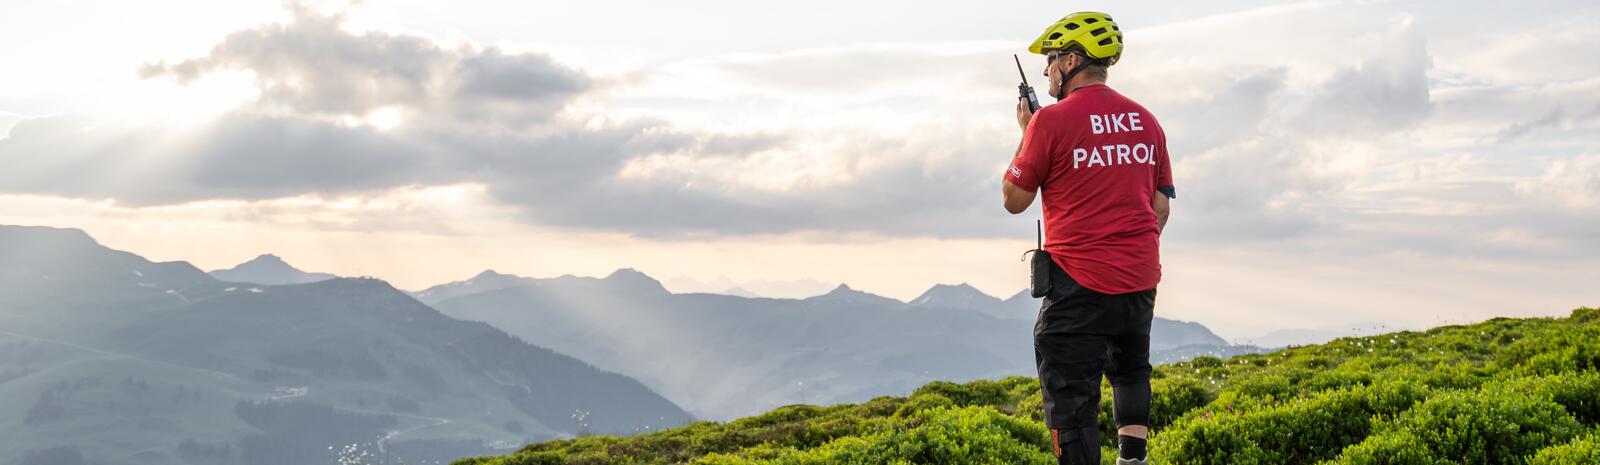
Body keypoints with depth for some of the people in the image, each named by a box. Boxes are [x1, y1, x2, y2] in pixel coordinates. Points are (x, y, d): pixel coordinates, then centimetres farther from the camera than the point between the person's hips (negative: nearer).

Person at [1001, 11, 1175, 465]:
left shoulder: (1052, 120, -10)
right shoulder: (1146, 121, 8)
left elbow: (1015, 200, -3)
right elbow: (1162, 207, 12)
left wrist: (1025, 134, 8)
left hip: (1080, 282, -6)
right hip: (1141, 280, 6)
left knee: (1071, 394, -1)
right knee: (1130, 370, 28)